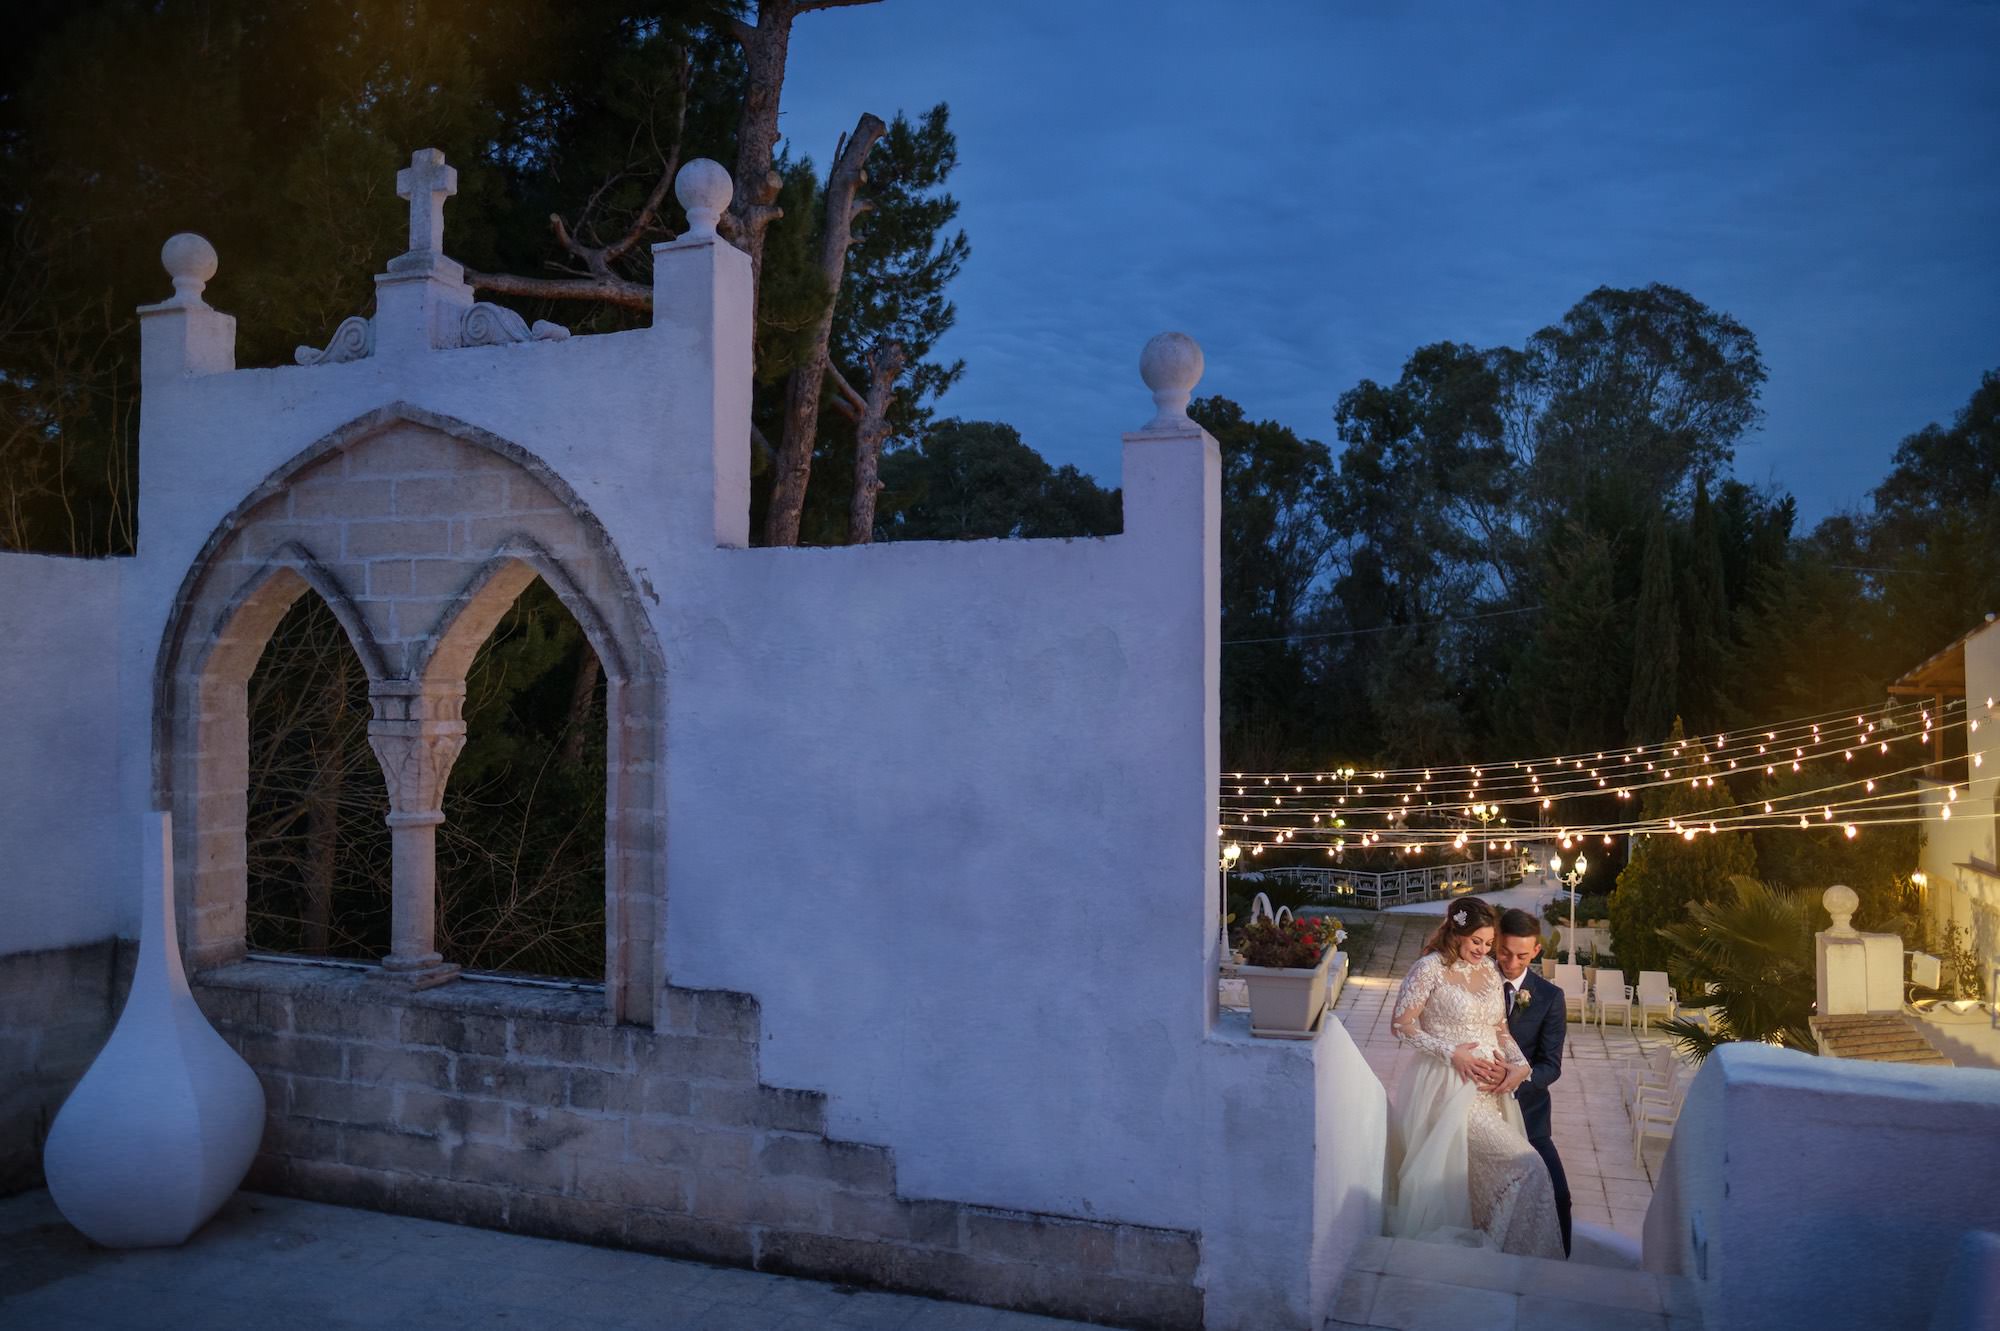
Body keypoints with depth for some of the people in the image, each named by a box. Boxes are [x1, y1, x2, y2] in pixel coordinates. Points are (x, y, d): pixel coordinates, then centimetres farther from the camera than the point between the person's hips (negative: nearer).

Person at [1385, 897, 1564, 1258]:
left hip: (1490, 1089, 7)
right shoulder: (1431, 968, -8)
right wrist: (1452, 1053, -15)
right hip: (1452, 1088, -7)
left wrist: (1519, 1065, -3)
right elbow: (1402, 1025, -9)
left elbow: (1500, 1029, 15)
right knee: (1527, 1167, -14)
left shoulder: (1489, 972, 12)